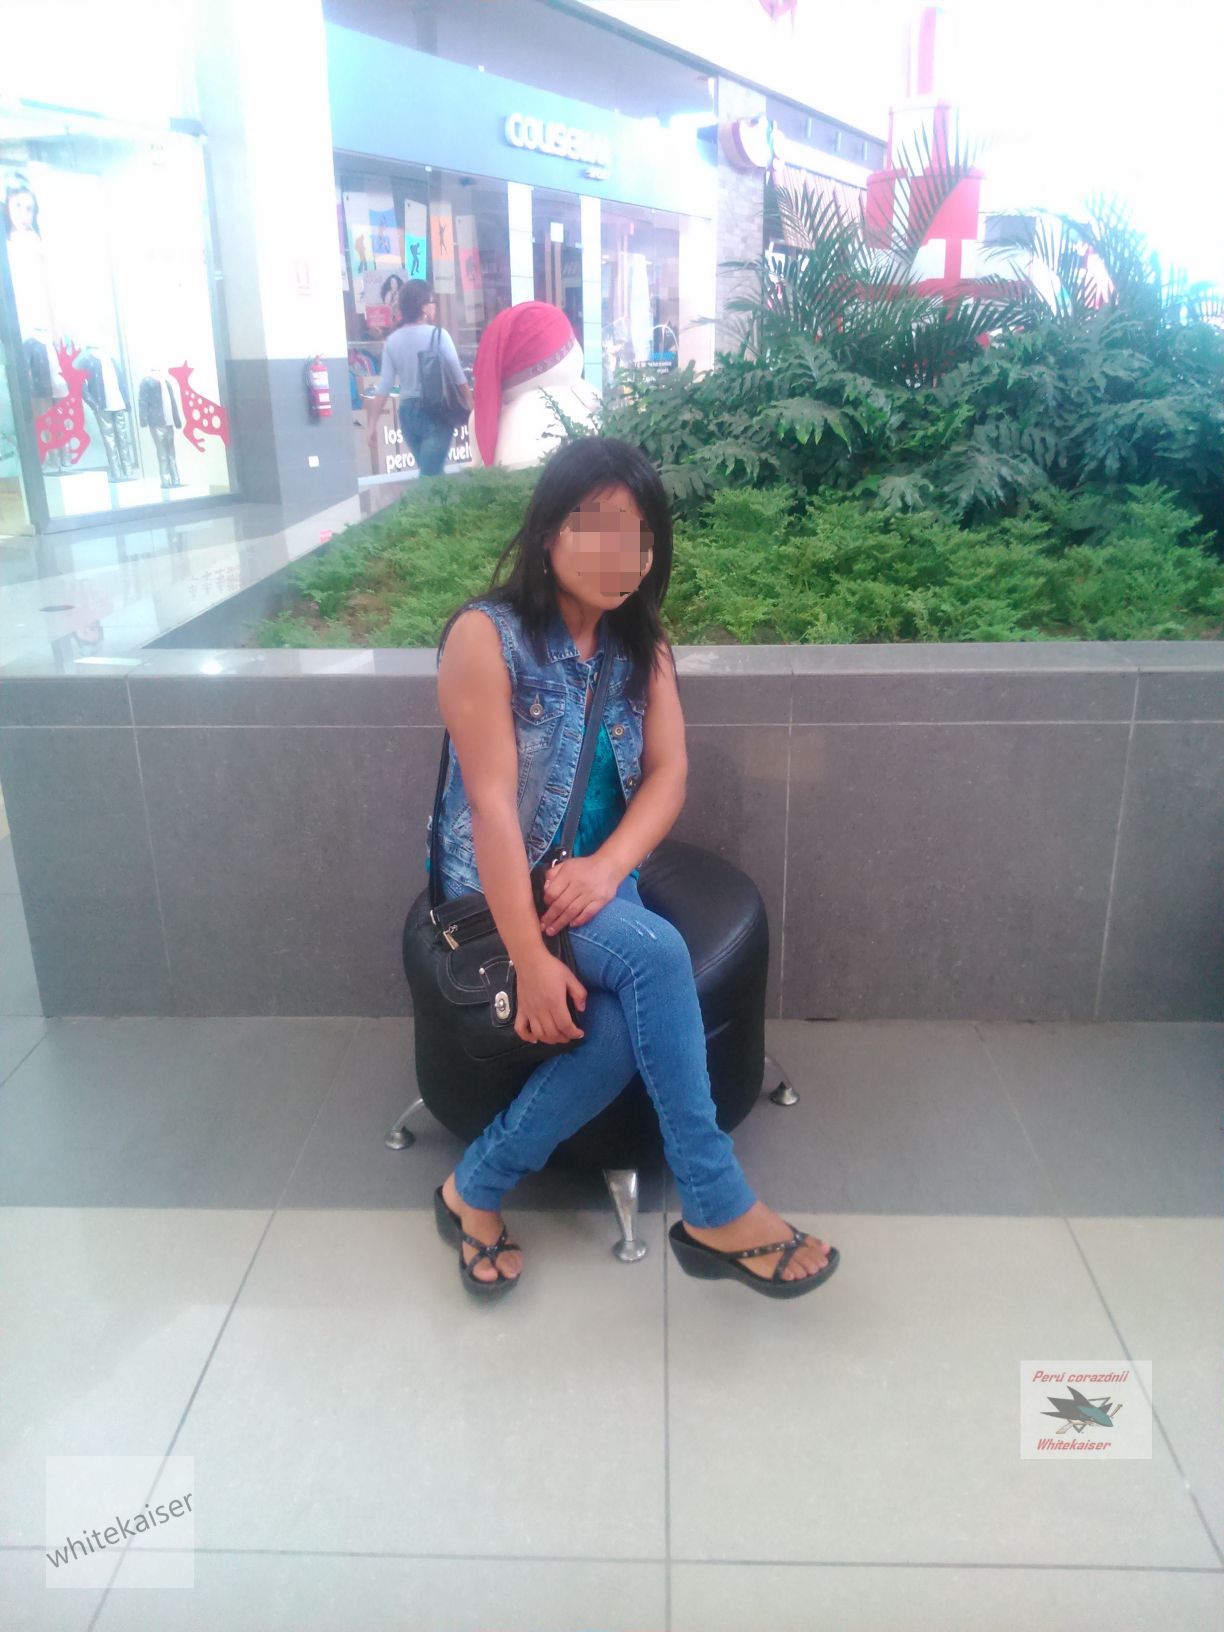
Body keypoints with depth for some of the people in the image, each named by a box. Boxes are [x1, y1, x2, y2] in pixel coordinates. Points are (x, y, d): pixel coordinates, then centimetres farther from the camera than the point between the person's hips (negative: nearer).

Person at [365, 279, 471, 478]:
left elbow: (384, 387, 0)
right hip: (437, 412, -5)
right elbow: (458, 377, -6)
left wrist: (373, 425, 3)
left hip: (407, 412, 5)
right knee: (430, 475, -5)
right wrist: (471, 408, 5)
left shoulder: (392, 340, 3)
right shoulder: (438, 334, -8)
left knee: (429, 472, 20)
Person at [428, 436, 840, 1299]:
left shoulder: (644, 643, 4)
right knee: (655, 955, -30)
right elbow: (492, 803, -20)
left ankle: (477, 1189, -4)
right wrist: (531, 959, -23)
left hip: (596, 880, 5)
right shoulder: (485, 636, -14)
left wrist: (608, 865, -23)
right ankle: (720, 1211, -16)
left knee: (620, 1027, -25)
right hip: (499, 882, -5)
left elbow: (669, 775, -2)